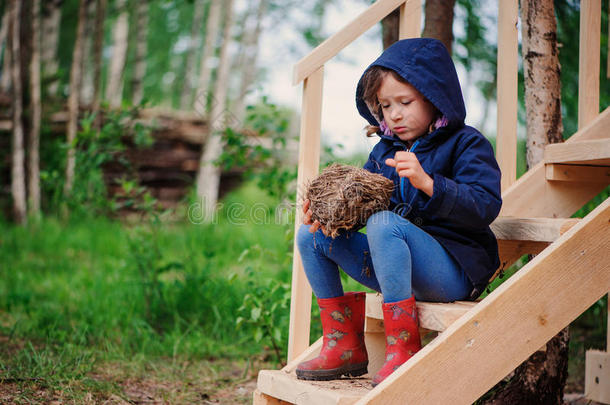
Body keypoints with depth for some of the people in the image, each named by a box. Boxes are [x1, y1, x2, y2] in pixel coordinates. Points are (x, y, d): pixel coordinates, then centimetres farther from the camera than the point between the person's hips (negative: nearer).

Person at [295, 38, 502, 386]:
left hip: (454, 272, -7)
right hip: (398, 271, 7)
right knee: (311, 235, 1)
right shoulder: (384, 151, 15)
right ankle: (344, 346, 2)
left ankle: (404, 348, -28)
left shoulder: (465, 144, -4)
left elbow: (486, 207, -19)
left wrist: (427, 183, -32)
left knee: (384, 223, -34)